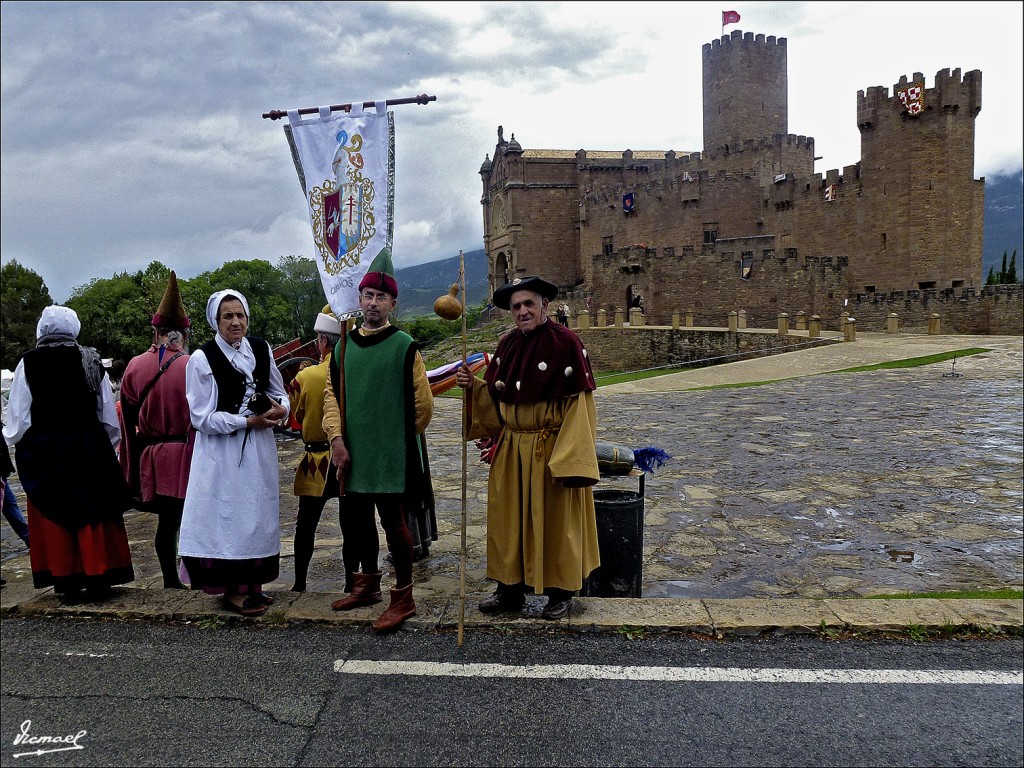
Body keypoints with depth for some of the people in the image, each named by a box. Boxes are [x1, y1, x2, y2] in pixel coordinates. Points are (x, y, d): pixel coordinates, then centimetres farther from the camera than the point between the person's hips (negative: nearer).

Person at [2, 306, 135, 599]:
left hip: (44, 452, -1)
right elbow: (109, 416, 3)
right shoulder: (91, 360, -1)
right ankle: (98, 578, 10)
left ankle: (67, 582, 13)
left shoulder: (28, 363, -6)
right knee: (93, 514, 7)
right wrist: (108, 444, 16)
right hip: (89, 449, 1)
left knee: (54, 518, 9)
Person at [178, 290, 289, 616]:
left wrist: (281, 409, -9)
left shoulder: (261, 348, 3)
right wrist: (249, 421, -16)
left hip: (259, 447, 5)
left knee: (259, 514, 12)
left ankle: (253, 584, 26)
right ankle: (233, 589, 15)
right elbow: (202, 418, -12)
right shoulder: (202, 359, -11)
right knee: (228, 515, 1)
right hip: (222, 451, -5)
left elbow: (280, 392, 14)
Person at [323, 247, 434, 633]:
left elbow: (423, 403, -5)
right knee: (357, 517, 16)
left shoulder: (404, 346, -7)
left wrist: (399, 438, 2)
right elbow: (332, 394, 9)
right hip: (353, 453, 6)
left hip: (391, 455, -5)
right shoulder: (344, 345, 8)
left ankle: (403, 597, 13)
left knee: (392, 520, 0)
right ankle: (368, 583, 35)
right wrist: (337, 437, -3)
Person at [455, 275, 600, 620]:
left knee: (553, 519, 6)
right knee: (508, 518, 12)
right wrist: (473, 385, -6)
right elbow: (495, 398, 13)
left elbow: (578, 404, -14)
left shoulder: (565, 342, -12)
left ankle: (561, 592, 23)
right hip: (511, 449, 6)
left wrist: (569, 458, -18)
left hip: (550, 447, -6)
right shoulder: (507, 344, 6)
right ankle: (510, 588, 27)